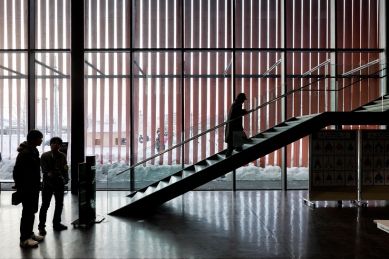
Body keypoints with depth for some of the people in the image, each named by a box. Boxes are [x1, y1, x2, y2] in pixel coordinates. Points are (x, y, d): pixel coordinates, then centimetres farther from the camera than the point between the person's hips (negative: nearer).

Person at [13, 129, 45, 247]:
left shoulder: (35, 151, 11)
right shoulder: (24, 153, -19)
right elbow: (17, 171, -20)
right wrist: (20, 187, -15)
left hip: (34, 187, 9)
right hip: (26, 188, -9)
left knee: (32, 211, 16)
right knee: (27, 212, -3)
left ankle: (29, 234, 28)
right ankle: (24, 239, 6)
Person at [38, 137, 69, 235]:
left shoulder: (63, 156, 8)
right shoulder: (45, 156, -3)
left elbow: (65, 169, 4)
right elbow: (45, 170, -8)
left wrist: (65, 179, -9)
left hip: (59, 183, 4)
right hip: (48, 184, -4)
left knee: (59, 204, 12)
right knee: (45, 205, 0)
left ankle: (56, 223, 26)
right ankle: (41, 226, 9)